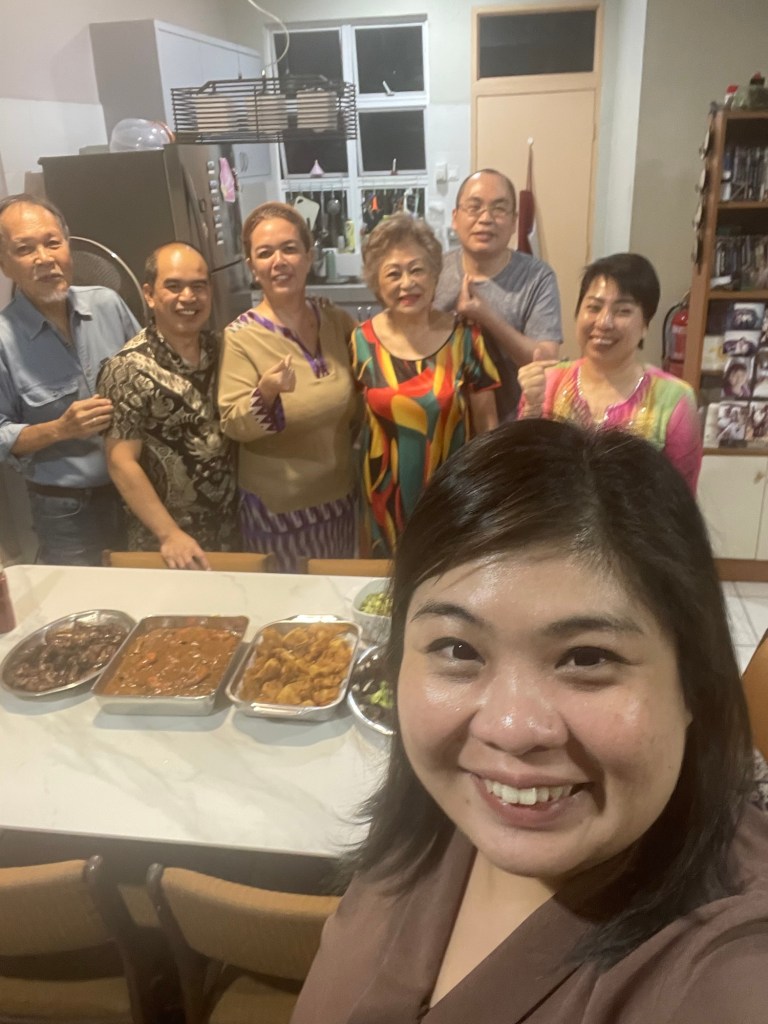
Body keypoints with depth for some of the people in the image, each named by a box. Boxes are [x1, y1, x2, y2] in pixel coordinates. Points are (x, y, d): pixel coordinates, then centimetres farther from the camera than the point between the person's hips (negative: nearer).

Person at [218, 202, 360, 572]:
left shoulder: (338, 322, -2)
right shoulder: (241, 336, -13)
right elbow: (234, 426, -18)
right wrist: (266, 393, -34)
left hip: (340, 497, 4)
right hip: (276, 509, -4)